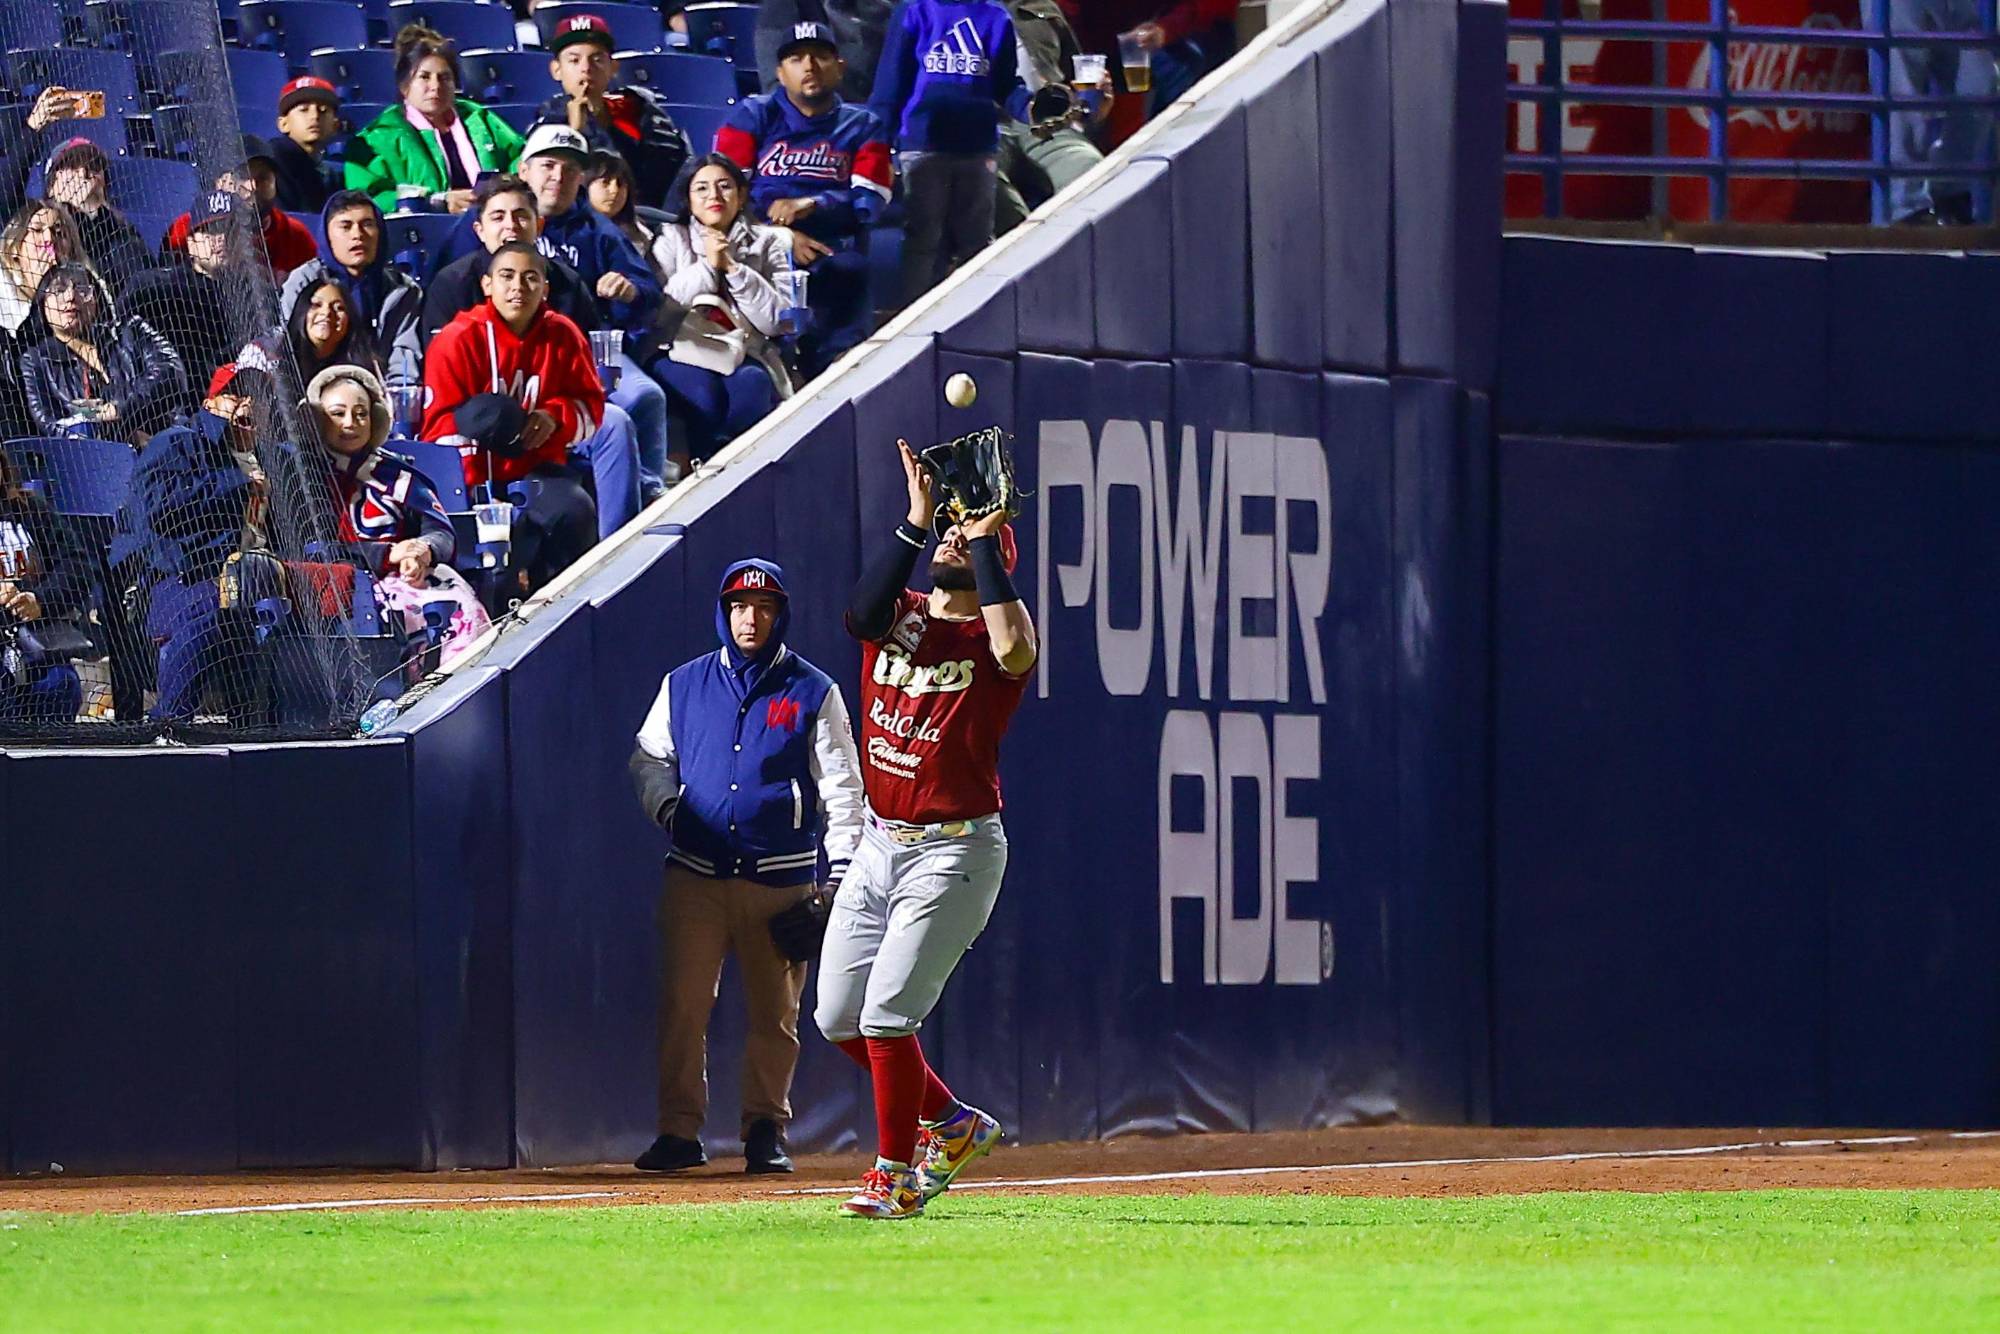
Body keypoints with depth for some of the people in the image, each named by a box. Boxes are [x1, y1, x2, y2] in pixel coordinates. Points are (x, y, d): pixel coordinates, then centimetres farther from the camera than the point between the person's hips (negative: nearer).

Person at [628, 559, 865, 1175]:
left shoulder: (813, 692, 5)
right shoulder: (684, 685, 11)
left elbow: (841, 788, 4)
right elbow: (648, 757, 19)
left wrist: (841, 871, -5)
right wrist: (664, 801, -3)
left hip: (782, 881, -1)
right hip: (695, 877, 1)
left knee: (774, 1013, 3)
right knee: (682, 1007, -5)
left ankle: (766, 1132, 12)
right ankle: (679, 1131, 0)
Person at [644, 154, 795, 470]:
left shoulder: (767, 243, 13)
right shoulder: (671, 240, 11)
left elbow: (776, 320, -1)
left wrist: (733, 268, -8)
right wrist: (706, 266, -8)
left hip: (743, 354, 1)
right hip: (682, 352, -1)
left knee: (751, 386, -35)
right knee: (703, 395, -36)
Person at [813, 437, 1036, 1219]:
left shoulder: (993, 635, -5)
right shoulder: (899, 618, 8)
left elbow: (1014, 647, -31)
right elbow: (863, 612, -16)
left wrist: (984, 540, -22)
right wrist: (916, 522, -19)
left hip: (955, 852, -7)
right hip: (880, 845, 7)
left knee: (887, 1013, -14)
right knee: (837, 1018, 9)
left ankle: (896, 1172, -1)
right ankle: (952, 1124, 26)